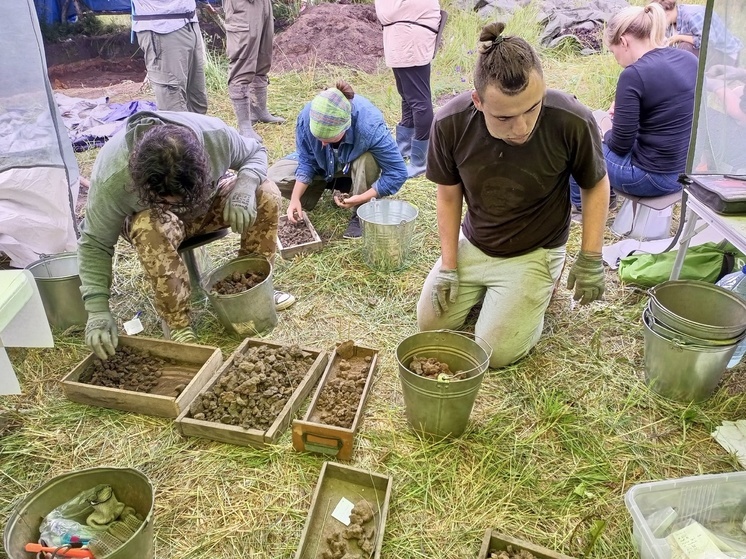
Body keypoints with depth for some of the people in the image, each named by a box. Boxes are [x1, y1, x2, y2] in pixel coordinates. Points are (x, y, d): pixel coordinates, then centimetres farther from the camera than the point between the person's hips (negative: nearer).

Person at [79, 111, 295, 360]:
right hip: (150, 218, -2)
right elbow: (95, 245, -25)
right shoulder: (112, 179, -37)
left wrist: (244, 185, -34)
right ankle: (176, 325, -20)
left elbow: (255, 153, -11)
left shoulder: (216, 134, -32)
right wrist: (97, 310, -34)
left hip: (206, 204, 3)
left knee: (267, 195, -22)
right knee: (153, 230, -39)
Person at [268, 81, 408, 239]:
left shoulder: (370, 127, -41)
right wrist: (295, 199, -24)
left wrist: (361, 198, -37)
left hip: (356, 165, -3)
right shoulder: (307, 117, -31)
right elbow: (306, 162, -15)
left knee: (367, 160, -39)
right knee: (275, 176, -12)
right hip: (324, 164, 3)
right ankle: (335, 184, 6)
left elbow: (398, 173, -34)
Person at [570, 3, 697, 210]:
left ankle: (580, 205, 35)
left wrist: (603, 133, 5)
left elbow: (621, 145, -17)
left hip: (656, 176, -8)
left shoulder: (634, 74, -21)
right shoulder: (690, 59, 3)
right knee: (606, 135, 29)